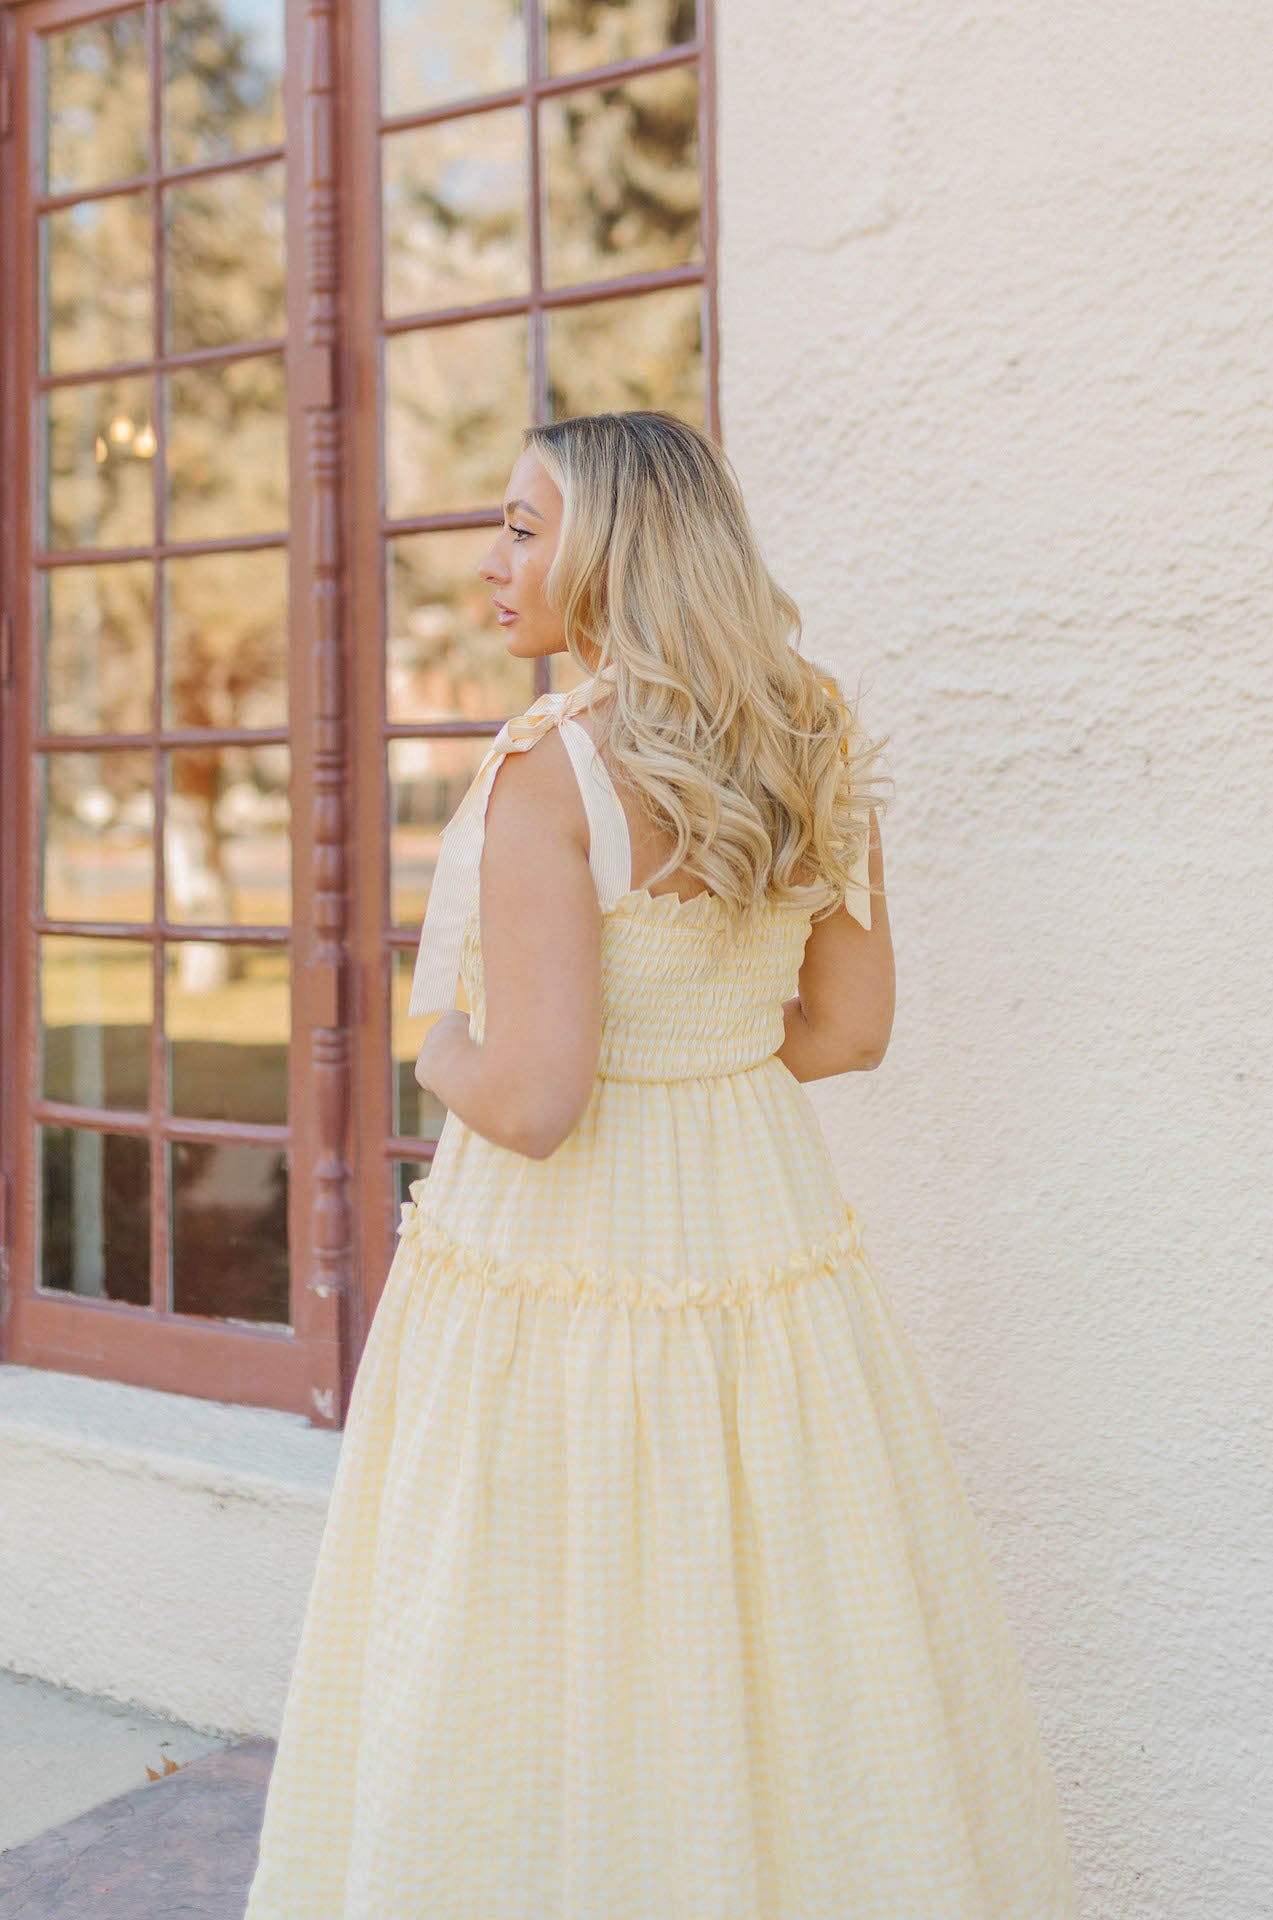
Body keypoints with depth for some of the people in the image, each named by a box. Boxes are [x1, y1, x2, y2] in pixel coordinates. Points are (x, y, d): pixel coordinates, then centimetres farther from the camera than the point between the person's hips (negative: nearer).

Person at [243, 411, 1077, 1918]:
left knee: (542, 1672, 11)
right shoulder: (812, 753, 2)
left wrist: (443, 1055, -2)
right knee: (782, 1664, 19)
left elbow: (531, 1101, -22)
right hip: (766, 1225, 7)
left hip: (566, 1265, -7)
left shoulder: (553, 765, -19)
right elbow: (849, 1027, 10)